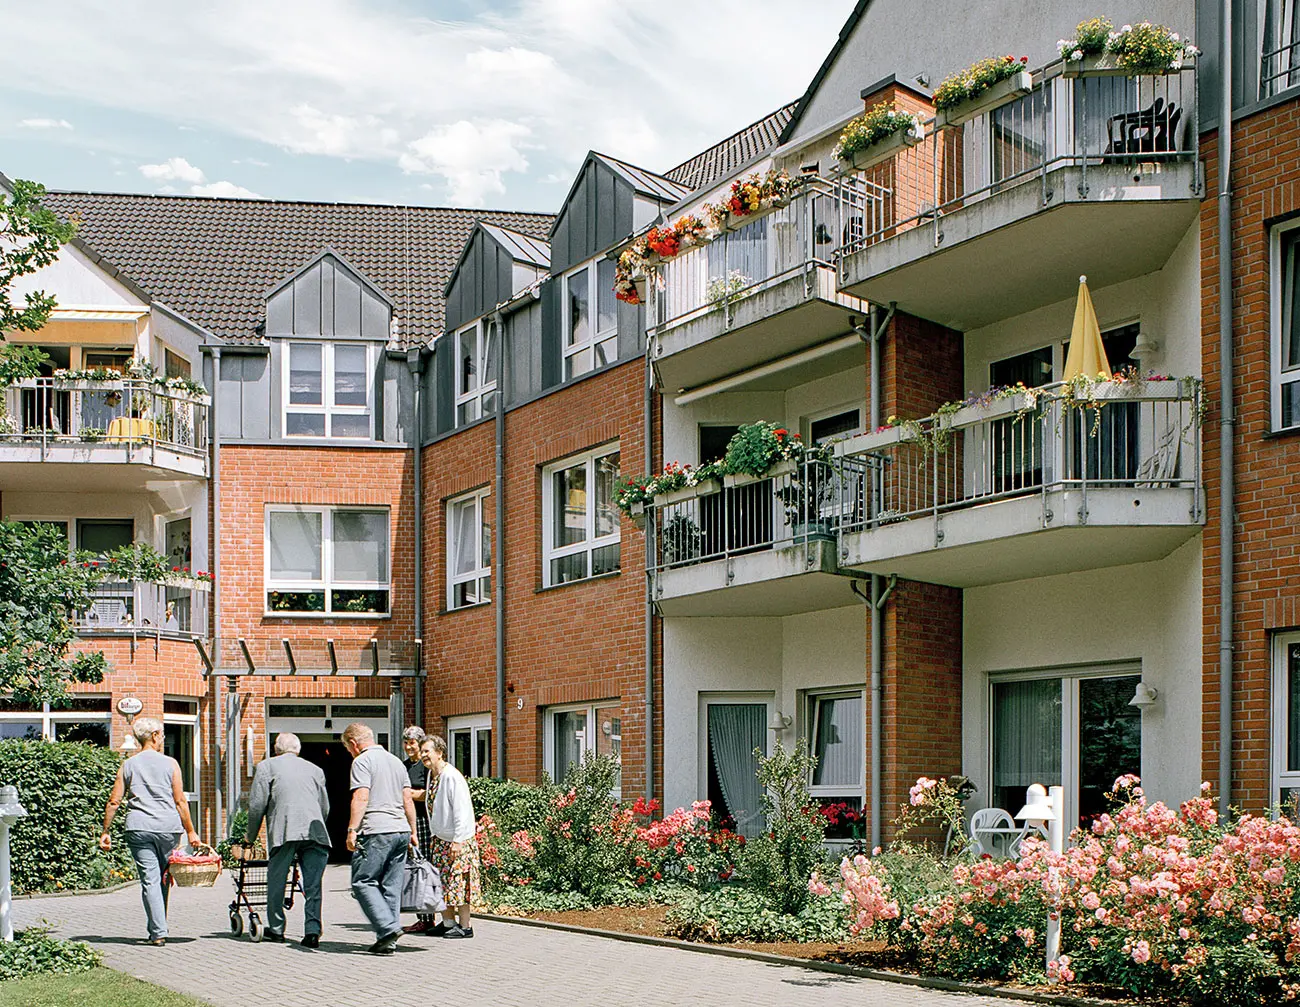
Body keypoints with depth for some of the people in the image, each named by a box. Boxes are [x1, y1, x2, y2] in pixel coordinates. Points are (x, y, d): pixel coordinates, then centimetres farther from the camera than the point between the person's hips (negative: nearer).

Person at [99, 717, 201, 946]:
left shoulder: (128, 766, 7)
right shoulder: (170, 764, 2)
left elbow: (113, 801, 4)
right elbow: (180, 801, -1)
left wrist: (105, 832, 11)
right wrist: (190, 831, 5)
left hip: (138, 828, 1)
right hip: (168, 827, -1)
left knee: (150, 880, -1)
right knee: (163, 878, 14)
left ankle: (158, 933, -8)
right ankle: (157, 928, 21)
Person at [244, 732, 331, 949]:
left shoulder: (266, 766, 12)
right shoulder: (314, 770, 24)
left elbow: (256, 805, 5)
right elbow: (325, 807, 23)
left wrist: (251, 837, 15)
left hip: (284, 831, -3)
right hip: (315, 831, 3)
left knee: (276, 882, 11)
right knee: (313, 885, 2)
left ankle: (276, 930, 19)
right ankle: (312, 931, -7)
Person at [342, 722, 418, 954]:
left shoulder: (362, 761, -3)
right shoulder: (396, 761, 20)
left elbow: (361, 798, -15)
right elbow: (408, 800, 19)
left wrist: (352, 830, -16)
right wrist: (413, 832, 22)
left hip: (376, 831, -8)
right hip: (401, 830, 8)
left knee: (363, 882, -3)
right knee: (392, 886, 8)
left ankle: (388, 927, -17)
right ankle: (388, 941, 6)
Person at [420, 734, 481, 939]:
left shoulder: (451, 776, -19)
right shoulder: (432, 775, 9)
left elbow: (461, 811, -21)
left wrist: (457, 840, -22)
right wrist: (435, 835, 17)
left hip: (457, 840, -9)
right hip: (440, 839, 9)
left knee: (457, 881, -6)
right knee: (442, 882, 11)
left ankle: (465, 926, 1)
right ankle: (448, 922, 21)